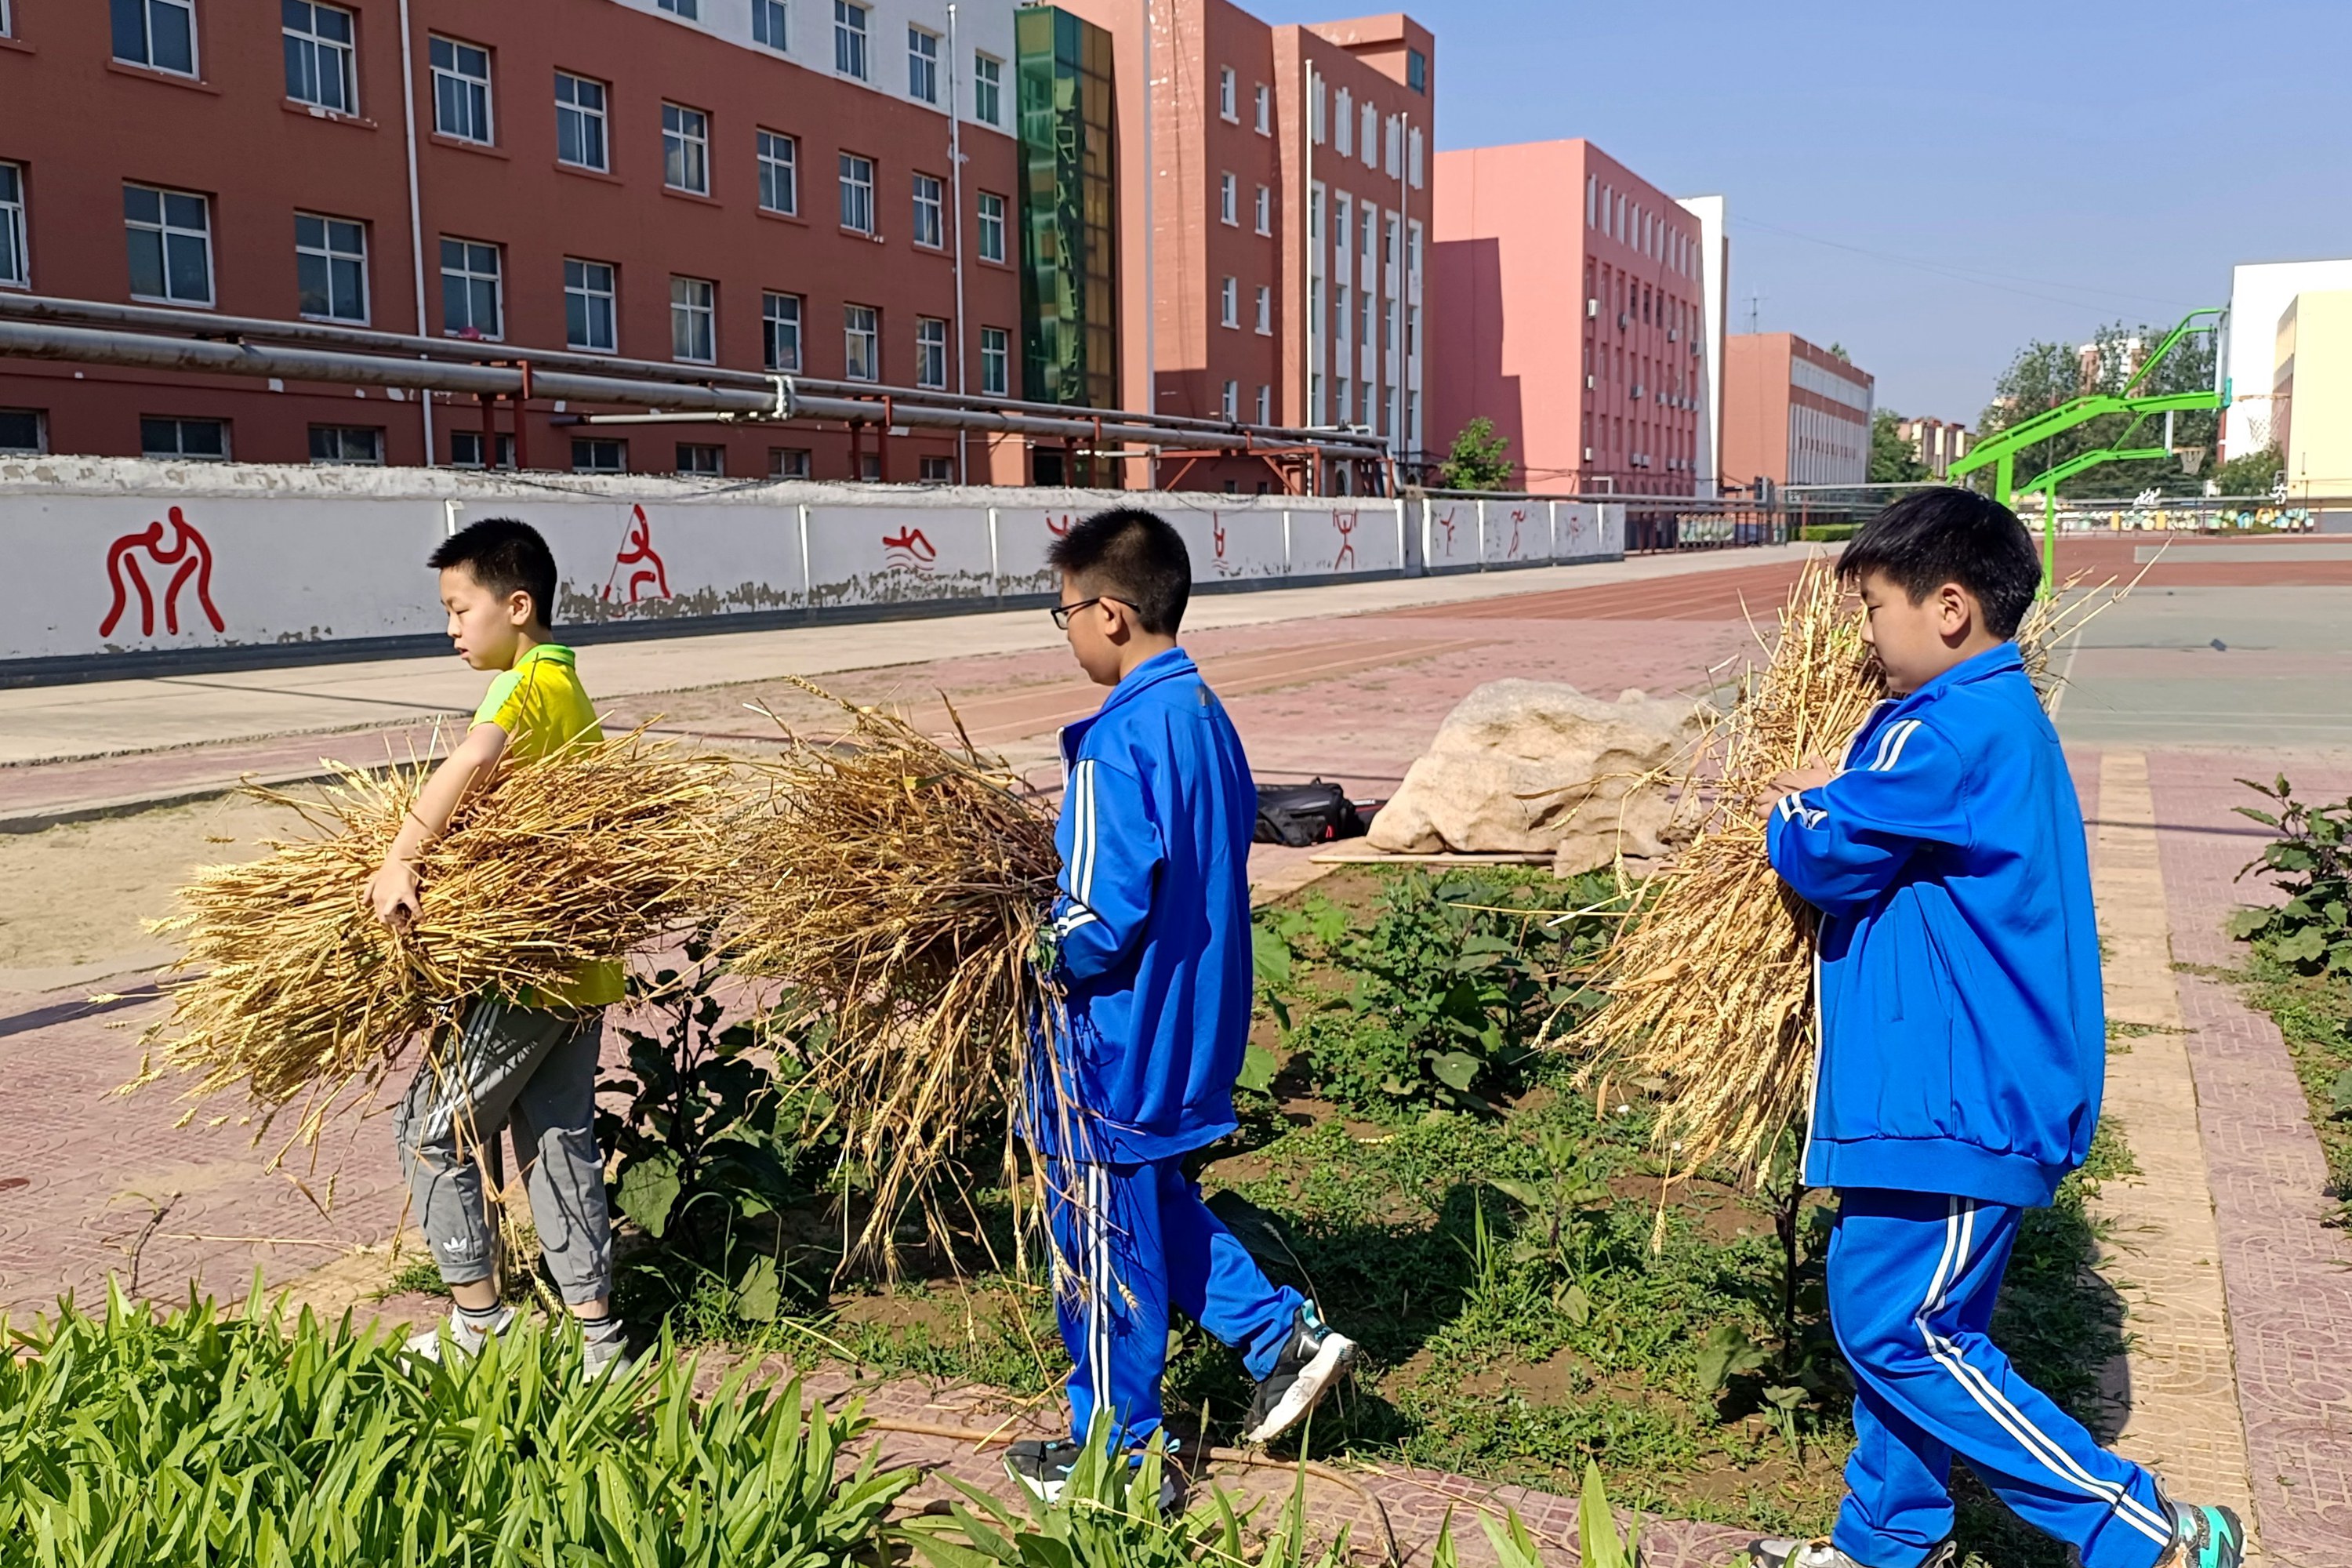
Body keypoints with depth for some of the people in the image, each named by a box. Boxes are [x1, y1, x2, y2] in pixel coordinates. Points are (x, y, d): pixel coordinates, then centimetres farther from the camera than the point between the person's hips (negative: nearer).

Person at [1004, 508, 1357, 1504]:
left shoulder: (1117, 742, -24)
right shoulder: (1205, 713, 3)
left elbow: (1103, 920, -27)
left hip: (1118, 1038, -9)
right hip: (1190, 1020, 9)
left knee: (1104, 1240, 9)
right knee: (1155, 1206, 28)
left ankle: (1116, 1454, 26)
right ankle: (1283, 1335, 25)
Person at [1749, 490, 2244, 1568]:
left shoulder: (1950, 733, -20)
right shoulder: (2001, 717, 14)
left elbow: (1829, 857, -16)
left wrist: (1794, 810, 3)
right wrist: (1836, 795, 6)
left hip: (1957, 1101, -11)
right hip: (1950, 1087, 11)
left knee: (1899, 1329, -4)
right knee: (1888, 1317, 17)